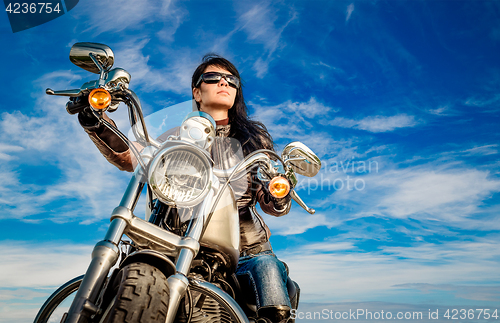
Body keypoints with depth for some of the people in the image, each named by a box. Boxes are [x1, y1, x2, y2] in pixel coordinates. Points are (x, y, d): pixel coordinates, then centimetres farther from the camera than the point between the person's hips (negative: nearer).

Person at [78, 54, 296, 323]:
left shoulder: (255, 136, 16)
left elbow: (271, 204, 10)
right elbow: (127, 155, 0)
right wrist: (95, 121, -15)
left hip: (245, 243, 0)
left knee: (266, 267, -27)